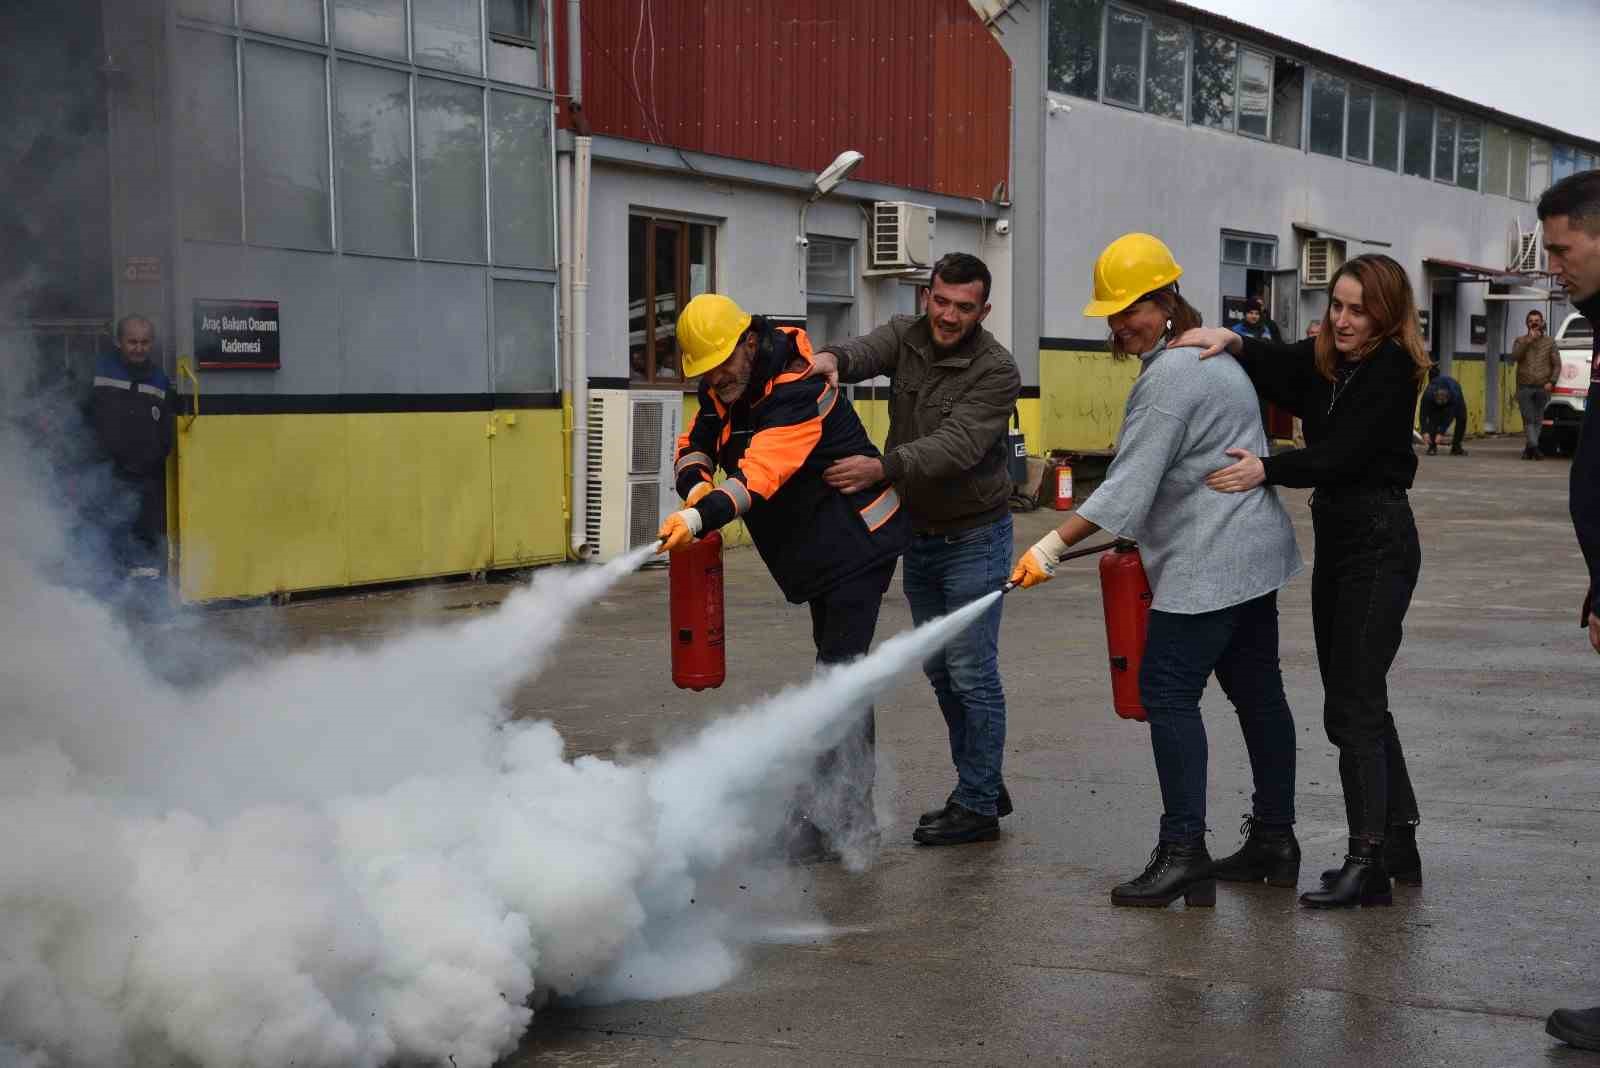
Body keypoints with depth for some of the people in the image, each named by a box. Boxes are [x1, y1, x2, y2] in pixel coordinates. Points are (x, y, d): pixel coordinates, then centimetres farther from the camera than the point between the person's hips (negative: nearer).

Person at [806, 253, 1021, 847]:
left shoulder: (995, 370, -17)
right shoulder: (906, 336, 0)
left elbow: (956, 446, -29)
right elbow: (867, 351, -21)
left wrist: (882, 468, -43)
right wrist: (834, 358, -45)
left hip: (973, 537, -7)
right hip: (918, 534, 7)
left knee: (971, 671, -6)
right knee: (939, 669, 15)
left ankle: (977, 806, 3)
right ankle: (985, 785, 28)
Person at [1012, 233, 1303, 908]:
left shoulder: (1169, 377, -17)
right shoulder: (1210, 353, 16)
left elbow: (1128, 484, -23)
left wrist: (1053, 547, -23)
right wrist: (1143, 535, 25)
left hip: (1208, 564, -11)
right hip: (1254, 554, 11)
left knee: (1168, 690, -10)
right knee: (1257, 690, 13)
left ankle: (1183, 851, -12)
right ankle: (1274, 840, 21)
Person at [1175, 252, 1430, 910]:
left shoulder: (1392, 369, -13)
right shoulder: (1324, 359, 10)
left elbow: (1342, 454, -21)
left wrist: (1267, 470, -30)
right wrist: (1233, 343, -20)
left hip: (1379, 542, -9)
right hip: (1336, 536, 9)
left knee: (1352, 704, -11)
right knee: (1359, 700, 14)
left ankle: (1367, 863, -10)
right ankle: (1398, 846, 23)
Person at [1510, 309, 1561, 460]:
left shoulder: (1550, 342, 9)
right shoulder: (1520, 341, 9)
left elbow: (1557, 364, 6)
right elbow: (1515, 356, -10)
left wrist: (1552, 382, -8)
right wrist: (1529, 340, -16)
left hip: (1542, 387, 1)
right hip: (1525, 387, -1)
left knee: (1538, 420, 1)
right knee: (1528, 419, -11)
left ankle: (1529, 449, 6)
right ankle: (1534, 446, -19)